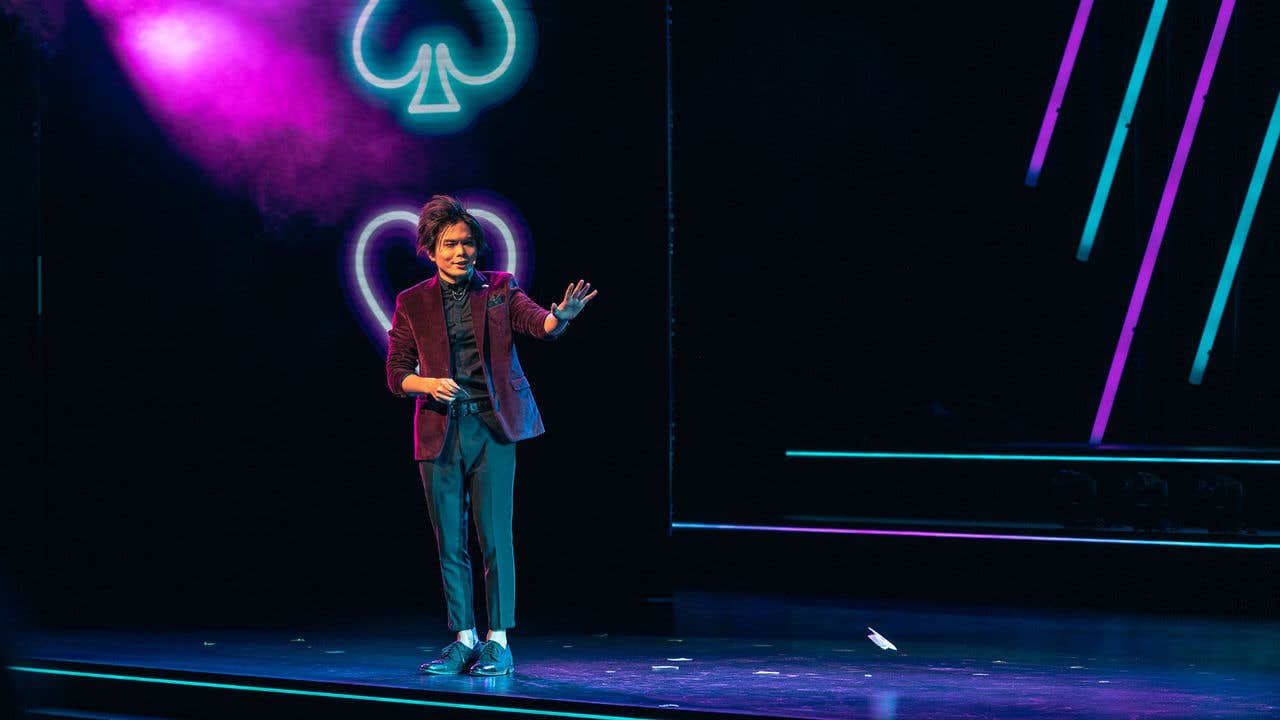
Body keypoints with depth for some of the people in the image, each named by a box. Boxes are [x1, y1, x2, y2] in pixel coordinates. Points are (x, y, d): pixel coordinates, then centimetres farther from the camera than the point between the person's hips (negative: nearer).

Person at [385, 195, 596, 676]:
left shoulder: (499, 290, 5)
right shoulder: (412, 304, 7)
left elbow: (538, 323, -12)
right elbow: (396, 373, 6)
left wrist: (560, 317, -35)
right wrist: (430, 384, -15)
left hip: (492, 427, -2)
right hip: (439, 432, 2)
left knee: (494, 537, -7)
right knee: (450, 542, 4)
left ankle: (498, 643, -2)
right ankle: (464, 640, 14)